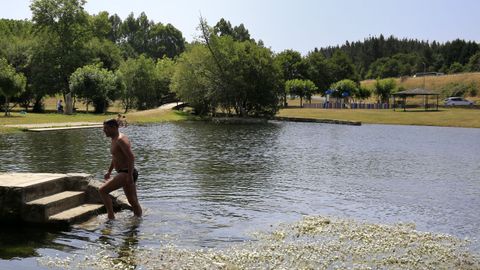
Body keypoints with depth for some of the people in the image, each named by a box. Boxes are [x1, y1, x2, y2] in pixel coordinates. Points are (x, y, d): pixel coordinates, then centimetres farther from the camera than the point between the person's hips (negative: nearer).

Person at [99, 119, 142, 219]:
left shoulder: (121, 139, -16)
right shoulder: (114, 139, 15)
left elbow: (131, 157, -25)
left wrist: (130, 176, -27)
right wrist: (109, 171, 28)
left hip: (126, 174, -10)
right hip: (124, 174, 10)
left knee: (102, 190, -15)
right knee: (133, 202, 15)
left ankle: (111, 216, -11)